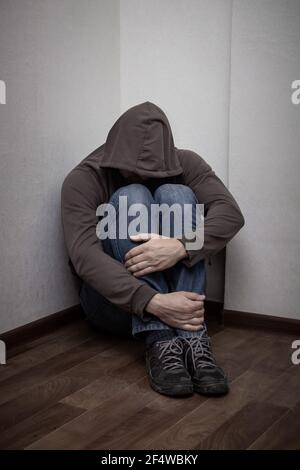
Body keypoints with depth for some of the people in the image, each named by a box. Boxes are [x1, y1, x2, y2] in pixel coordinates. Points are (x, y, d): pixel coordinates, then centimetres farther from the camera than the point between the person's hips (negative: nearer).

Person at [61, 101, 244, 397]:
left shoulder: (184, 163, -4)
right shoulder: (83, 180, -12)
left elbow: (231, 213, -19)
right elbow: (84, 255, -27)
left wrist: (181, 246, -39)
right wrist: (152, 303, -41)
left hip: (173, 294, 2)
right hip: (114, 297, -2)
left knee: (175, 194, -22)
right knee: (131, 197, -24)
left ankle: (192, 338, -33)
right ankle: (159, 340, -37)